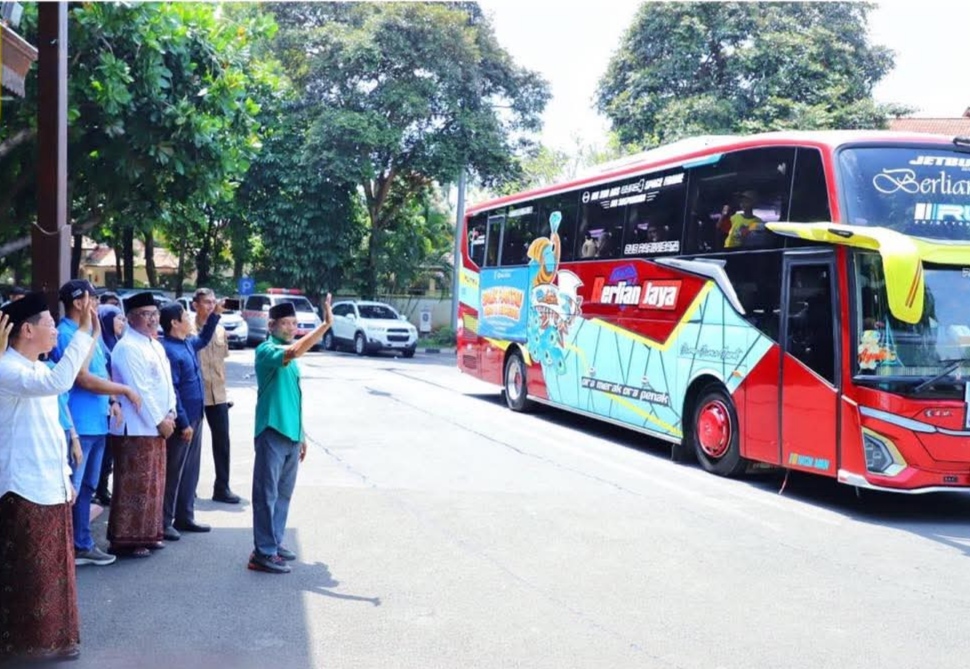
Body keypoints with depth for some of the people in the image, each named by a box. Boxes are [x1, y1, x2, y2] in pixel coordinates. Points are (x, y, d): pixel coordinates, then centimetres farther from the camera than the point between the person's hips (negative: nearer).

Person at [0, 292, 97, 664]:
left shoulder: (39, 372, 15)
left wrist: (65, 476, 20)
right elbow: (59, 382, -35)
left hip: (50, 486, 9)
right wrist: (83, 331, -34)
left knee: (52, 569, 15)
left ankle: (51, 640, 26)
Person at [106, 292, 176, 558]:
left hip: (155, 427, 10)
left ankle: (148, 534, 24)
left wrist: (170, 414, 4)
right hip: (135, 429, -9)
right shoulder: (127, 348, -15)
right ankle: (126, 539, 3)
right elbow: (139, 391, -19)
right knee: (133, 486, -5)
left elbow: (166, 383, 17)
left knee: (154, 484, 14)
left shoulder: (155, 346, 15)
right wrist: (160, 421, -15)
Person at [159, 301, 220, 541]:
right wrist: (183, 423, -21)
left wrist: (215, 315, 26)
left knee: (190, 471, 15)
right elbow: (171, 391, -21)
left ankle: (184, 517, 24)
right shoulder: (168, 350, -18)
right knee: (173, 473, -1)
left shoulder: (187, 343, 9)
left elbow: (203, 339, 35)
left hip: (194, 418, 9)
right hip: (181, 422, -9)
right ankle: (164, 522, 7)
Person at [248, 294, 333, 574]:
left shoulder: (289, 357, 17)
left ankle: (274, 543, 24)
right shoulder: (267, 350, -11)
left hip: (291, 435, 9)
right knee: (267, 494, -6)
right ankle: (263, 553, -3)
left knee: (283, 494, 14)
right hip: (272, 433, -9)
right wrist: (326, 324, -34)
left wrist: (301, 435, 22)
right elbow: (294, 352, -33)